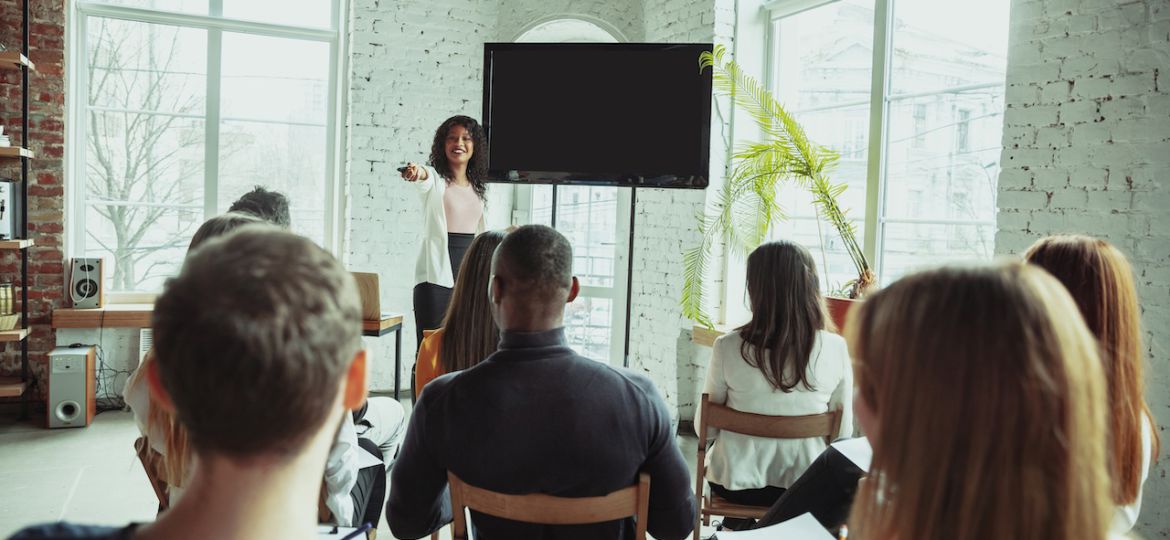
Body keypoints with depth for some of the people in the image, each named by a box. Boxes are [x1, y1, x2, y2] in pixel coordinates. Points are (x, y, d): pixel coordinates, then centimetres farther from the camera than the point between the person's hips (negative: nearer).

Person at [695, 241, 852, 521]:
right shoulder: (835, 349, -15)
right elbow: (842, 432, -5)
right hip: (805, 487, 2)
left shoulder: (729, 347, -18)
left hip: (735, 482, -1)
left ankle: (736, 527, 46)